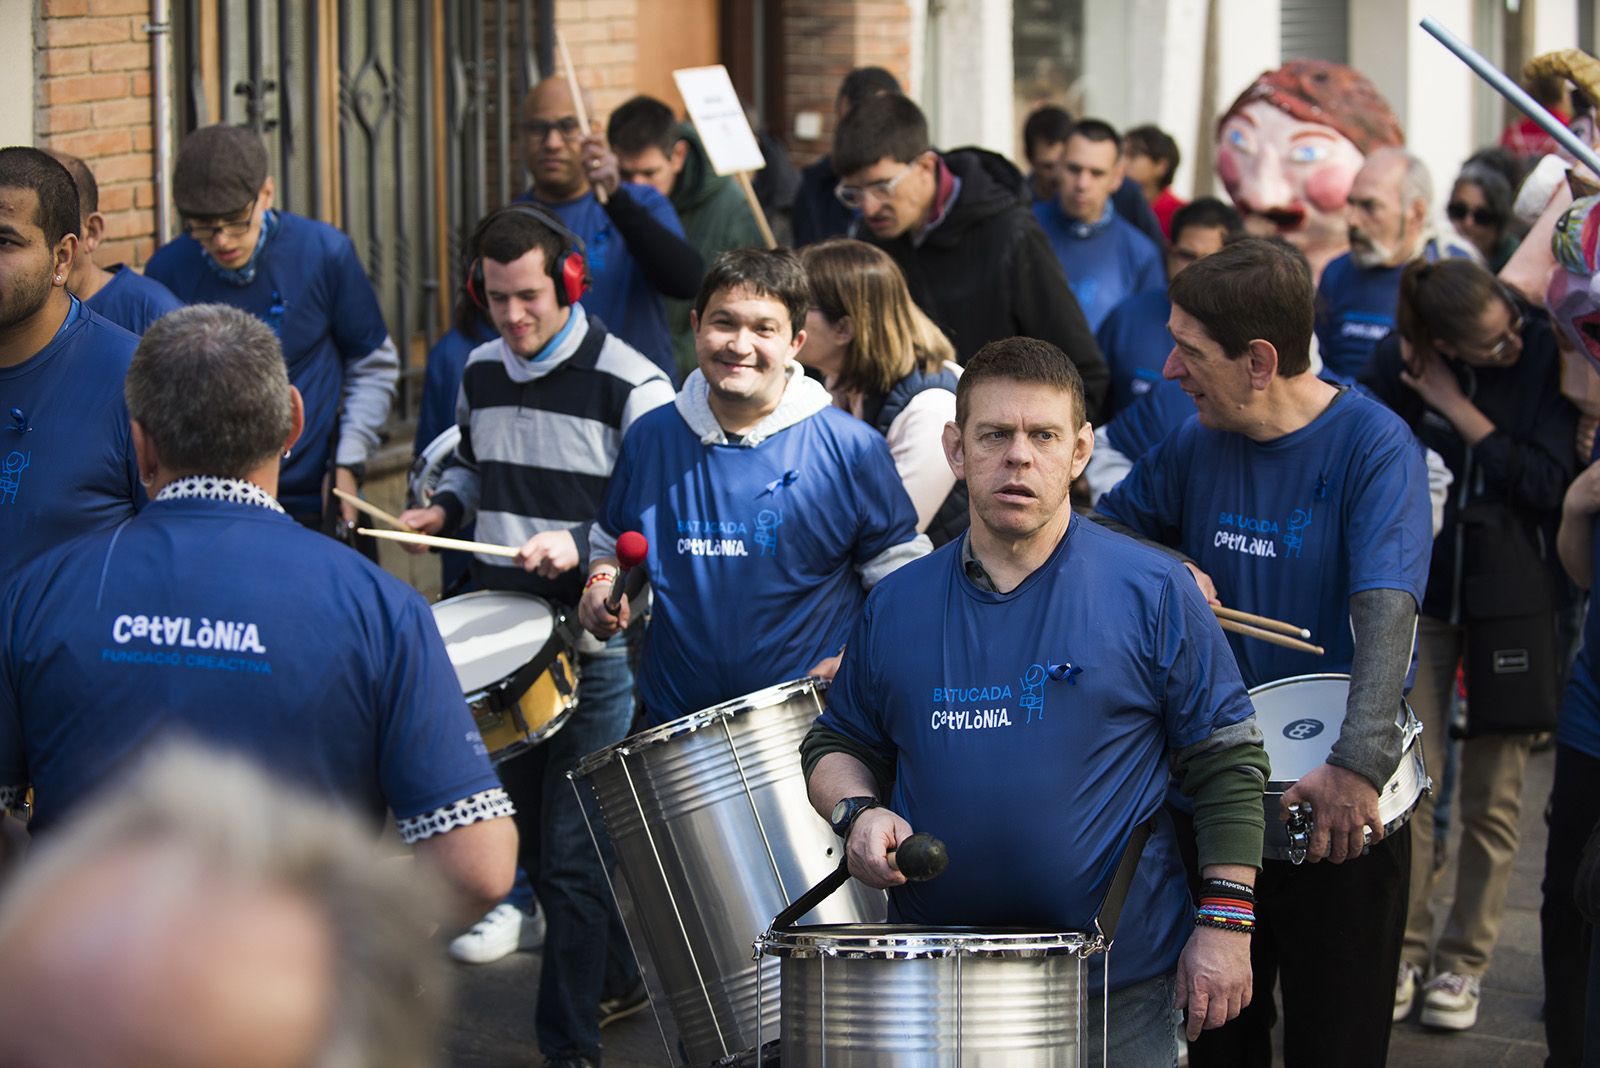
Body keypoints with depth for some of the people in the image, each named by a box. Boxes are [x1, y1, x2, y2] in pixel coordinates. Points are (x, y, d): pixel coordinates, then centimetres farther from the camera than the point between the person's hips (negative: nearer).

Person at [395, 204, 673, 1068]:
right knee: (533, 842, 16)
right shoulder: (482, 372, 8)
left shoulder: (629, 385, -13)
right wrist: (443, 509, 5)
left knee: (574, 855, -5)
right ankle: (617, 979, 36)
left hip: (596, 650, -7)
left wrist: (583, 548, -26)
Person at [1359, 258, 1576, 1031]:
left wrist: (1458, 409, -15)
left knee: (1492, 794, 4)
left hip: (1514, 598, -1)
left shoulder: (1547, 355, -8)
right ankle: (1403, 951, 12)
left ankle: (1463, 960, 17)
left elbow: (1546, 482, -13)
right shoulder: (1401, 361, -6)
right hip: (1420, 590, 1)